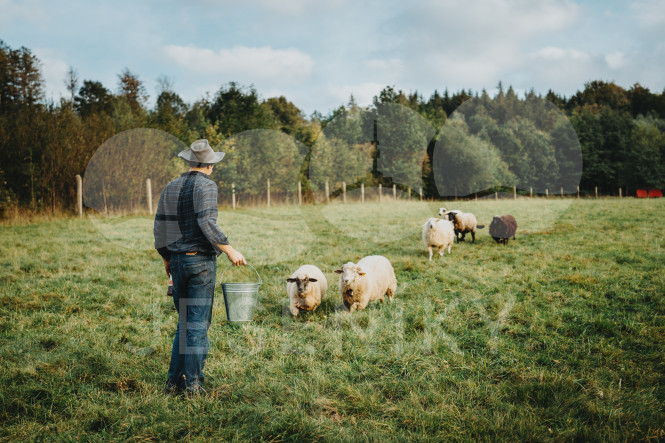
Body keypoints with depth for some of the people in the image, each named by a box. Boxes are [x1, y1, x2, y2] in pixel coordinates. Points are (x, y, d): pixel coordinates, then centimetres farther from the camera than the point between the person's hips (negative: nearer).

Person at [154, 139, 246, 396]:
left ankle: (174, 381, 15)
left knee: (184, 322, 15)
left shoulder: (170, 188, 11)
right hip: (201, 261, -6)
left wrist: (167, 259, 23)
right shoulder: (206, 186, -9)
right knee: (198, 324, 0)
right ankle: (193, 384, 3)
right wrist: (229, 250, -15)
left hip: (177, 261, 6)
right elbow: (207, 223, -21)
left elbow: (159, 228, 12)